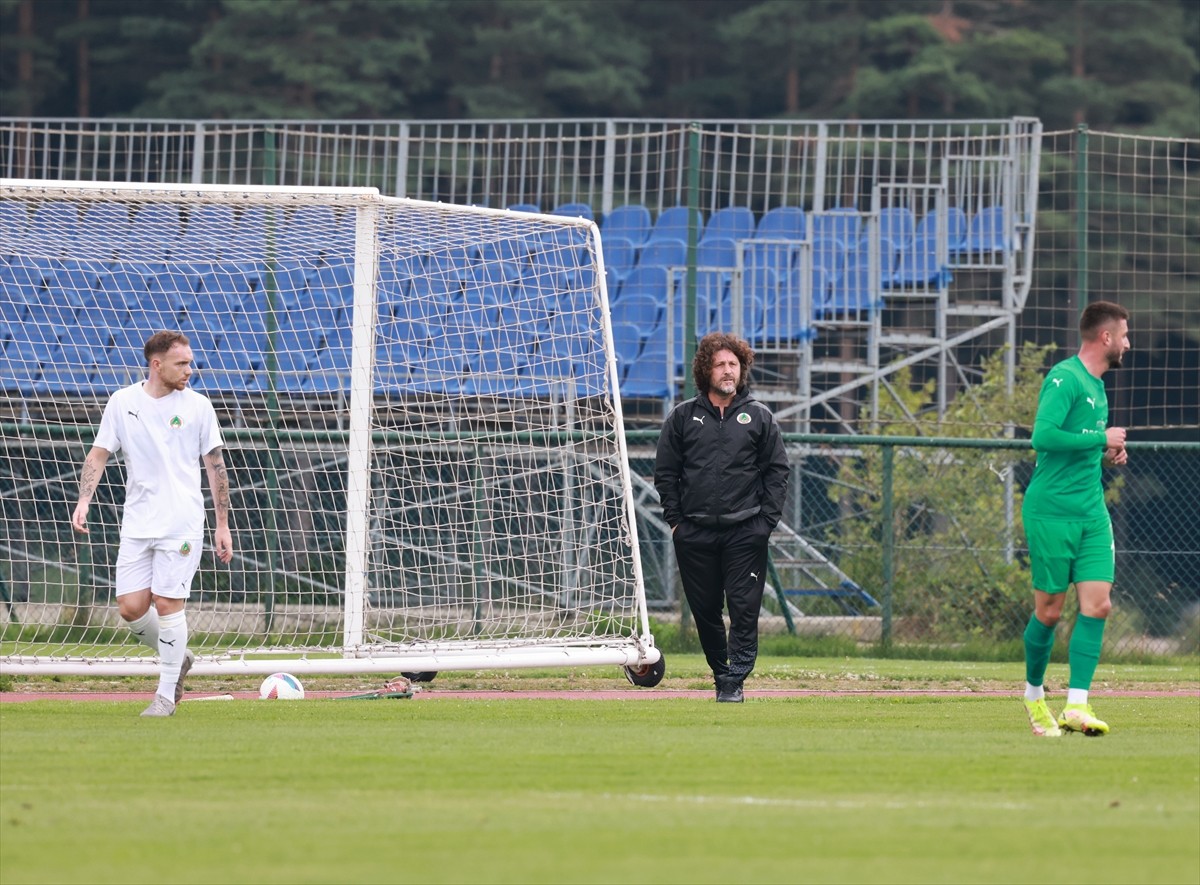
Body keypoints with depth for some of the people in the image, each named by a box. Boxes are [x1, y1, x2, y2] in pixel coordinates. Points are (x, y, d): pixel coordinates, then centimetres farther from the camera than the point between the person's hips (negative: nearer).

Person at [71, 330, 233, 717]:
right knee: (131, 607, -2)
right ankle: (177, 657, 25)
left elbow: (216, 466, 5)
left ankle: (166, 694, 2)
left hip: (181, 523, -3)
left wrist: (223, 525, 4)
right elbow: (99, 454, 8)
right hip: (136, 522, 3)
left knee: (167, 604, -8)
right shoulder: (122, 402, 4)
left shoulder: (197, 406, 0)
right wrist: (84, 501, -8)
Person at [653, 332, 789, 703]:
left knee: (744, 609, -7)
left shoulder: (759, 417, 7)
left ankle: (735, 679, -7)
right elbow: (665, 472, 11)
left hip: (745, 532, -1)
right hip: (695, 533, 1)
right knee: (705, 611, 5)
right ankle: (720, 672, 17)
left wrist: (767, 520, -1)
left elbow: (777, 471, 8)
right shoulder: (682, 417, 8)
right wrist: (675, 520, 3)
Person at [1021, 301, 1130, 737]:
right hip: (1052, 511, -8)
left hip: (1092, 512, 8)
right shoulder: (1065, 378, -11)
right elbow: (1043, 436, -23)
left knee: (1097, 604, -7)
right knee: (1049, 610, 1)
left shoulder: (1097, 385, 17)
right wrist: (1102, 438, -15)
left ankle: (1077, 705, -11)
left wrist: (1107, 455, 10)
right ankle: (1034, 695, 22)